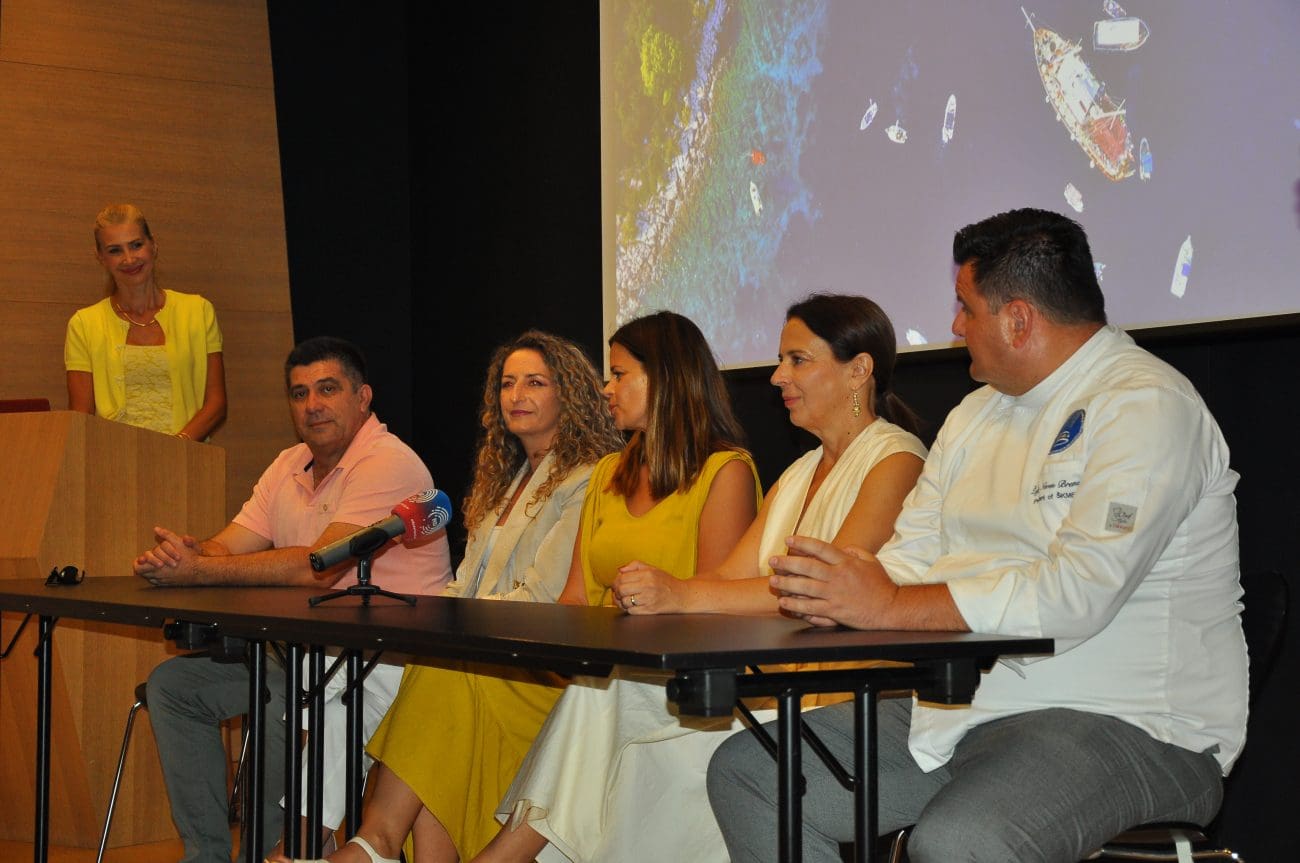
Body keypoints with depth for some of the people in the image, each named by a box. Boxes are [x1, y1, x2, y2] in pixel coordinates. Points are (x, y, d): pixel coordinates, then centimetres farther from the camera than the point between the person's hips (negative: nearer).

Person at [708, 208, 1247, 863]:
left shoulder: (1145, 405, -12)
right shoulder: (977, 414, 18)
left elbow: (1076, 594, -24)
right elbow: (908, 558, 15)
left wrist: (889, 606, -20)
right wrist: (833, 592, -8)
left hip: (1128, 725, -9)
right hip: (960, 709, 9)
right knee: (744, 771, 0)